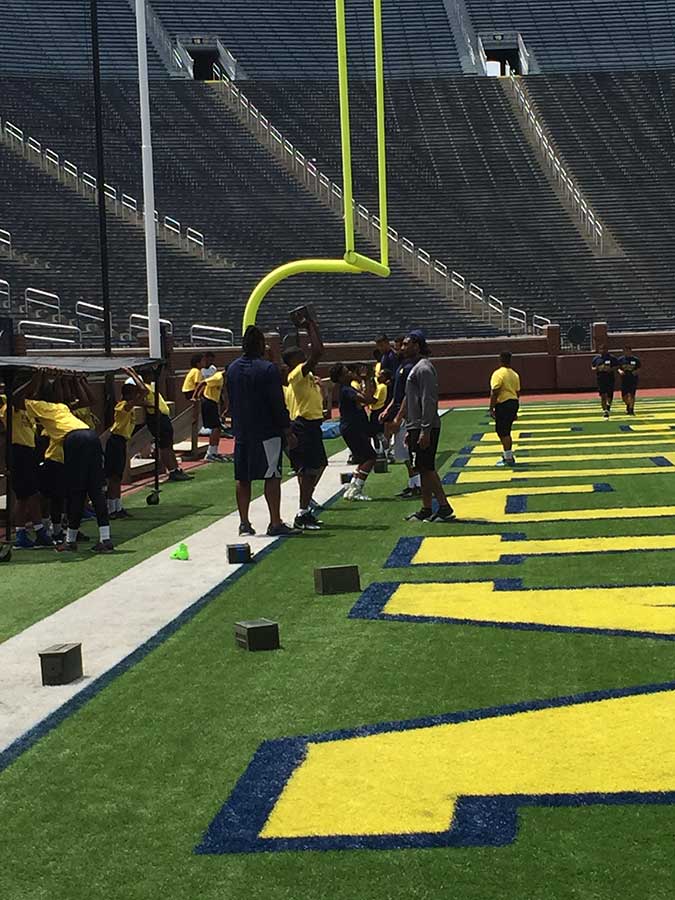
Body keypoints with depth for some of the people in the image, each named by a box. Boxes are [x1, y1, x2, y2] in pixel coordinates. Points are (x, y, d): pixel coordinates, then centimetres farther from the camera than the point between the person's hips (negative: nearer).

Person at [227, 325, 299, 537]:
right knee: (272, 476, -4)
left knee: (242, 478, 9)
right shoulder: (267, 369, -13)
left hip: (241, 432, 7)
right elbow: (278, 404, -13)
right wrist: (288, 432, -7)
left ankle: (244, 523, 13)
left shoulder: (232, 369, 8)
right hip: (267, 432, -6)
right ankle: (275, 523, -6)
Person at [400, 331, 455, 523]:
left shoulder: (424, 369, -14)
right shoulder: (415, 368, 18)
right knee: (424, 469, 11)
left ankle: (444, 508, -6)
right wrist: (410, 429, 23)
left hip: (424, 428, -10)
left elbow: (429, 401, -20)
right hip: (417, 428, 10)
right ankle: (426, 510, 15)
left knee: (427, 469, -9)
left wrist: (425, 431, -24)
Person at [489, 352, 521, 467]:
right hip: (514, 403, 8)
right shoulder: (514, 374, 13)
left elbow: (494, 393, -17)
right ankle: (508, 456, 23)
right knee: (506, 432, 18)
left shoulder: (498, 374, -12)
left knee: (503, 432, -2)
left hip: (503, 404, -8)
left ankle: (508, 458, -2)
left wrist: (491, 409, -15)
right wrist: (515, 411, 25)